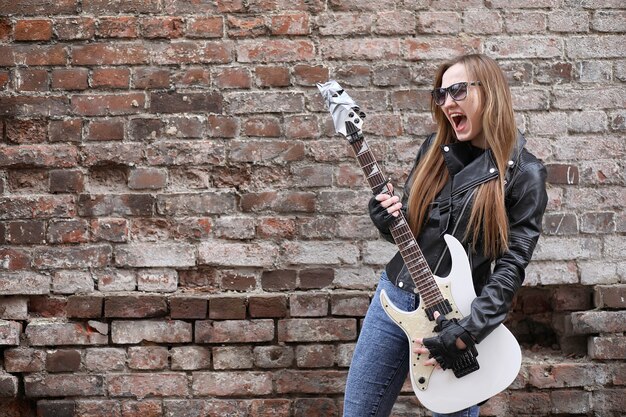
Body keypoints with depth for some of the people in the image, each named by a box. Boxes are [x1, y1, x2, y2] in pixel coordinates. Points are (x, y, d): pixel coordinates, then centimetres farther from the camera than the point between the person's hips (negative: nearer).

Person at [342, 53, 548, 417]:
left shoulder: (524, 173, -9)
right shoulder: (434, 149, 5)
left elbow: (512, 266, -12)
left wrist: (468, 331, -21)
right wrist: (388, 221, -10)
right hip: (396, 296, 5)